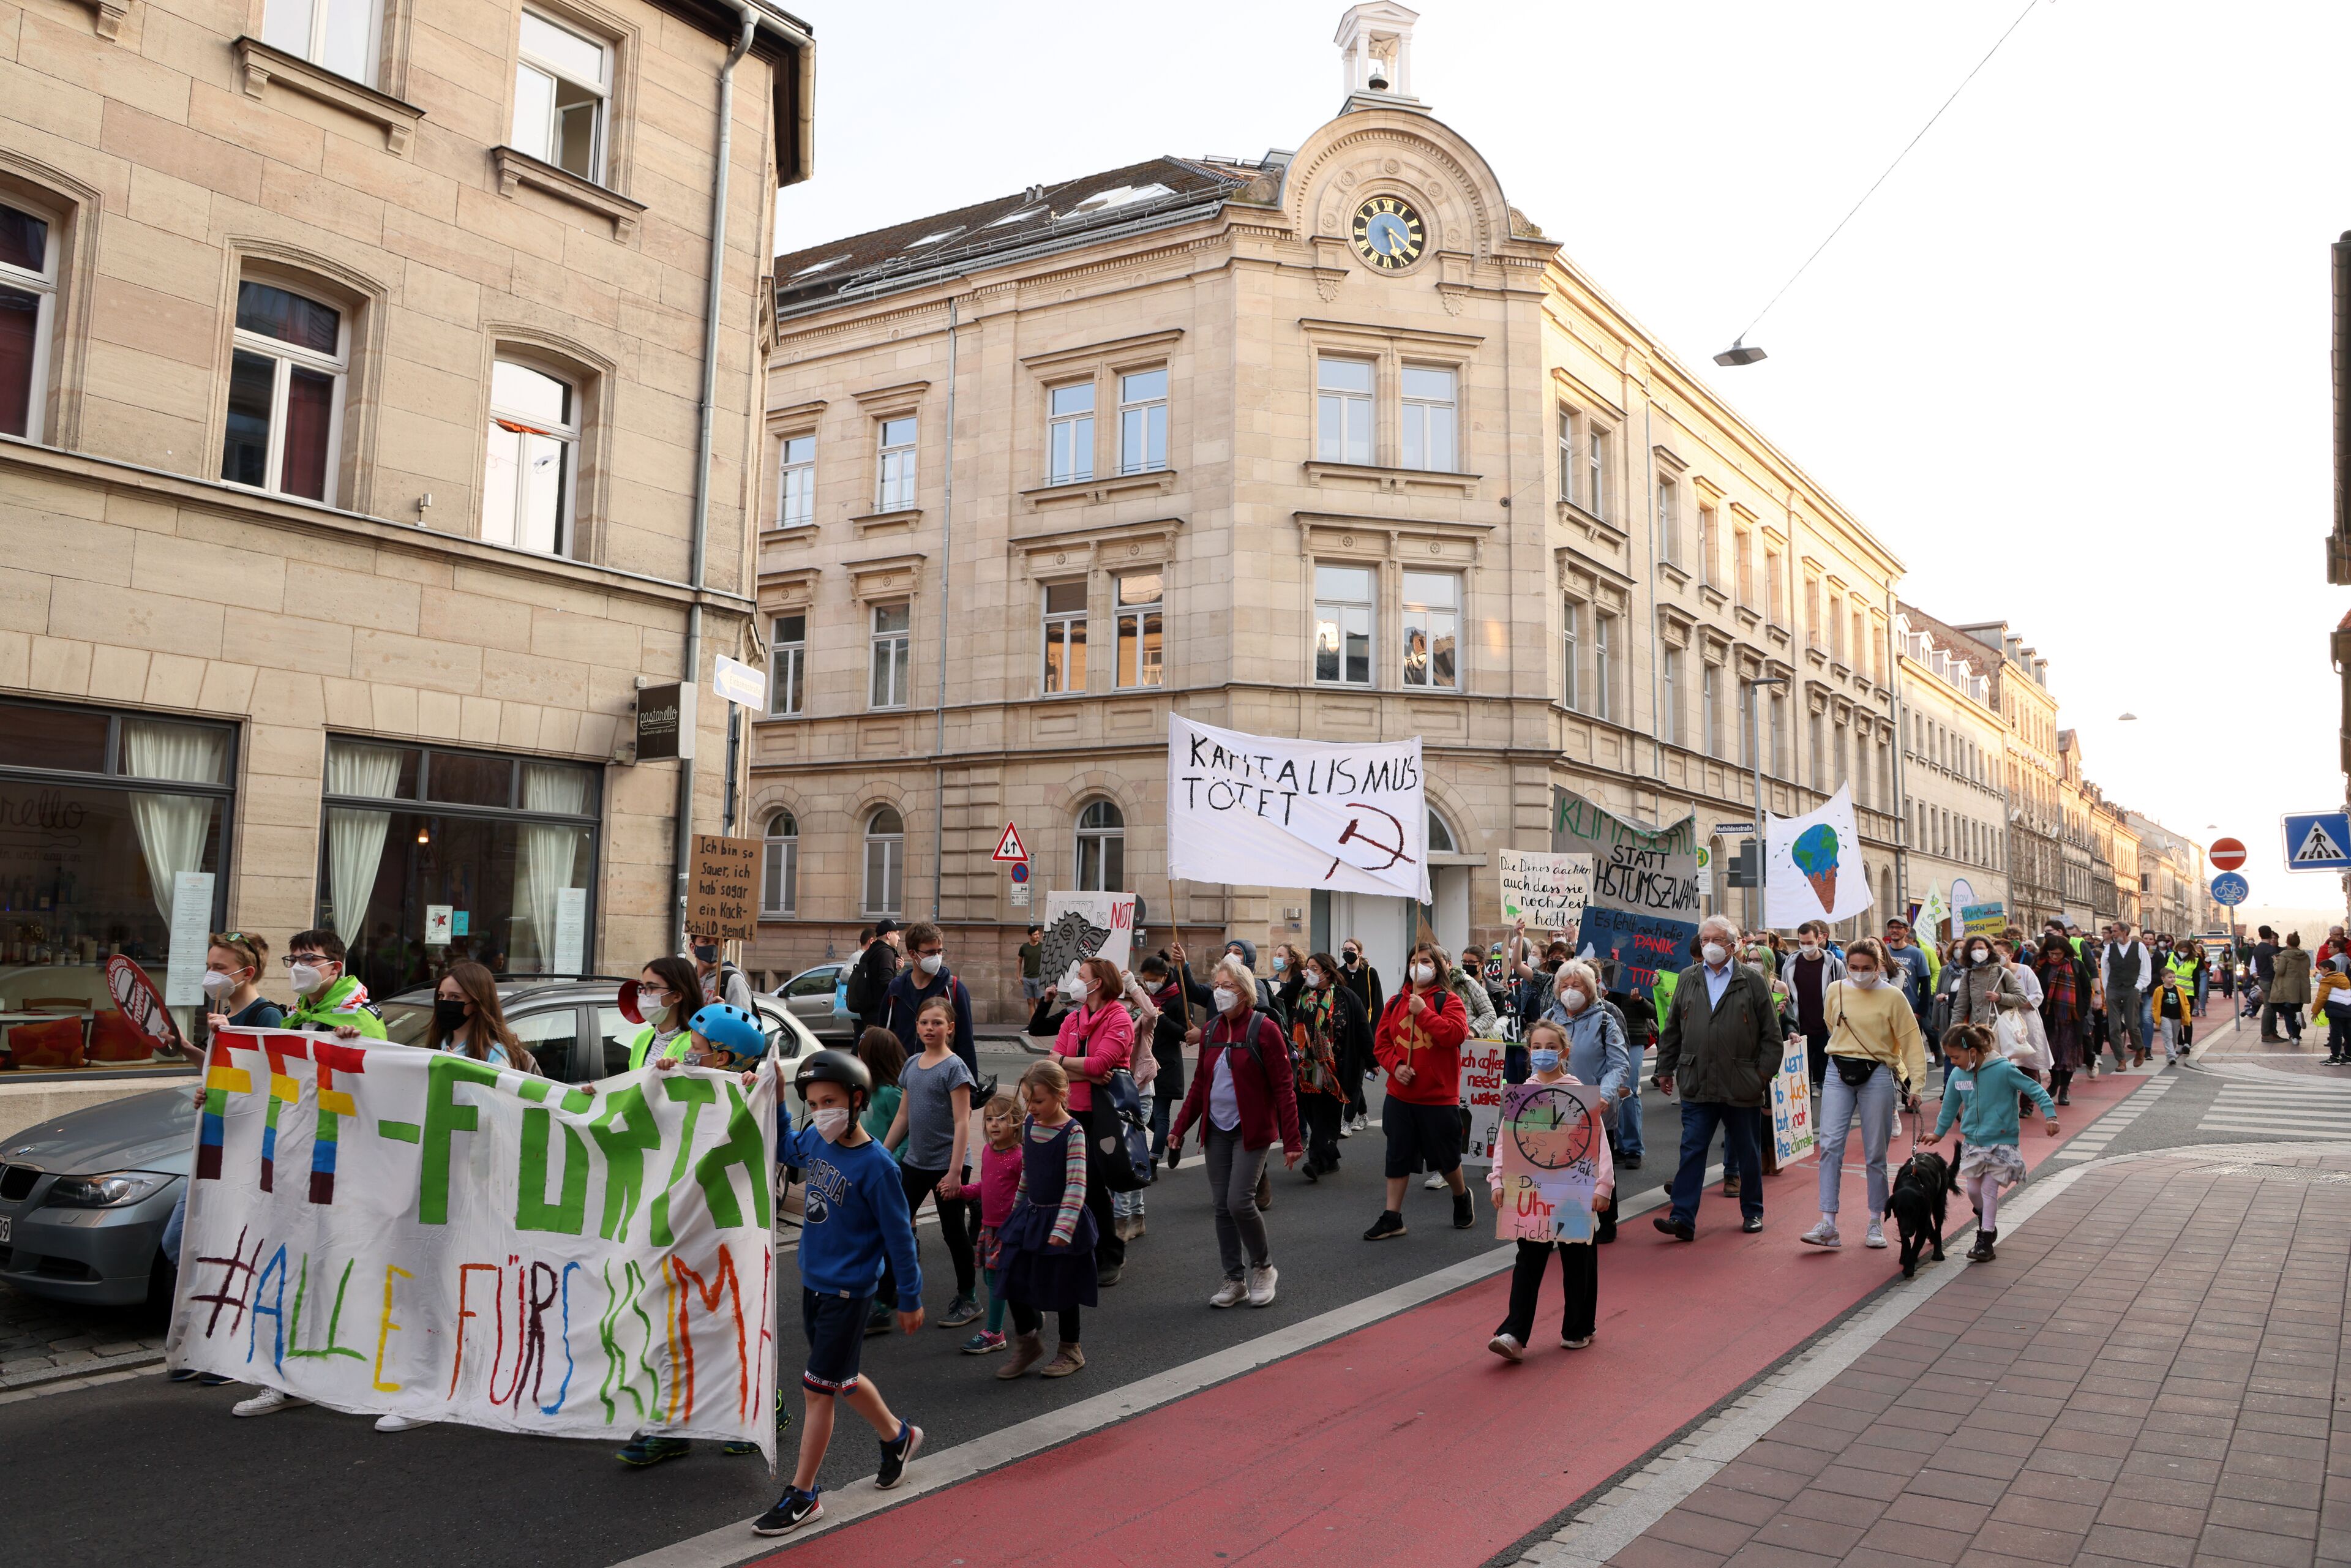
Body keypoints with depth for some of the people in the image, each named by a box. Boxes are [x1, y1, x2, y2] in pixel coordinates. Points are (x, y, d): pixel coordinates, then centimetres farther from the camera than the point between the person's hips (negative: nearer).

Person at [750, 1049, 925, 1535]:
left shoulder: (875, 1165, -22)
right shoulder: (813, 1140, -3)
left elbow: (899, 1236, -14)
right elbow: (784, 1149, 21)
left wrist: (910, 1299, -8)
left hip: (847, 1290, -7)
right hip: (813, 1281, 7)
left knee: (818, 1388, 0)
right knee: (840, 1380, 20)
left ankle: (803, 1496, 14)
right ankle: (896, 1436, 43)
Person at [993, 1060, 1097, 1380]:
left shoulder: (1073, 1132, -18)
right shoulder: (1029, 1124, 2)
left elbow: (1076, 1185, -22)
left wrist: (1063, 1228, -29)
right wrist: (1017, 1209, 19)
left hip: (1060, 1219, -6)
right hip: (1029, 1215, 6)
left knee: (1062, 1286, 6)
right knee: (1014, 1280, 4)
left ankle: (1071, 1350, 26)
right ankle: (1026, 1342, 26)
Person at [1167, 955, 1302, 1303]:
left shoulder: (1263, 1030, -10)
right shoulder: (1210, 1030, 7)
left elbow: (1284, 1087, -11)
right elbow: (1200, 1085, 14)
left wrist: (1291, 1140, -15)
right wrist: (1179, 1128, 8)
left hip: (1252, 1131, -6)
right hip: (1216, 1131, 6)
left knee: (1240, 1201, -13)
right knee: (1221, 1206, 5)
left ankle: (1263, 1267, 12)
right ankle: (1235, 1280, 17)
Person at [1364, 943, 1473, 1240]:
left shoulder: (1448, 1000, -6)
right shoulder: (1396, 1002, 6)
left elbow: (1456, 1034, -22)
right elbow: (1381, 1042, 6)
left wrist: (1423, 1012, -21)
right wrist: (1395, 1065, -11)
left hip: (1439, 1096, -4)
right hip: (1400, 1096, 4)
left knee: (1445, 1157, 10)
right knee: (1398, 1156, 7)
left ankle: (1461, 1197, 38)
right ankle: (1392, 1218, 13)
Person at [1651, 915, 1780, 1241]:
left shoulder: (1753, 982, 1)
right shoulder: (1688, 979, 9)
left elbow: (1771, 1033, 3)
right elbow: (1672, 1029, 14)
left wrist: (1764, 1072, -4)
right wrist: (1665, 1069, 11)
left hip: (1741, 1087, -1)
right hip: (1697, 1085, 1)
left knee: (1747, 1152, 12)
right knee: (1692, 1151, -3)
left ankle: (1752, 1212, 28)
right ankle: (1683, 1218, -4)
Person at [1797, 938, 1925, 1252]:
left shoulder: (1893, 997, -4)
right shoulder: (1836, 991, 5)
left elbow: (1911, 1041, -2)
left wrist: (1915, 1084, -8)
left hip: (1877, 1076, -2)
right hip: (1838, 1074, 2)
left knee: (1875, 1153, 4)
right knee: (1830, 1145, -9)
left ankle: (1876, 1225, 18)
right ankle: (1828, 1225, -9)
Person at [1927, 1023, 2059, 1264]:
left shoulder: (2003, 1070, -18)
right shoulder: (1957, 1075, -1)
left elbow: (2034, 1090, -10)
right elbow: (1950, 1106, 14)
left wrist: (2050, 1115, -21)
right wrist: (1938, 1133, 23)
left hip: (2001, 1142, -5)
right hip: (1973, 1142, 5)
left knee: (1989, 1189, -7)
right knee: (1973, 1190, 7)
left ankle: (1985, 1241, 1)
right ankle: (1988, 1225, 32)